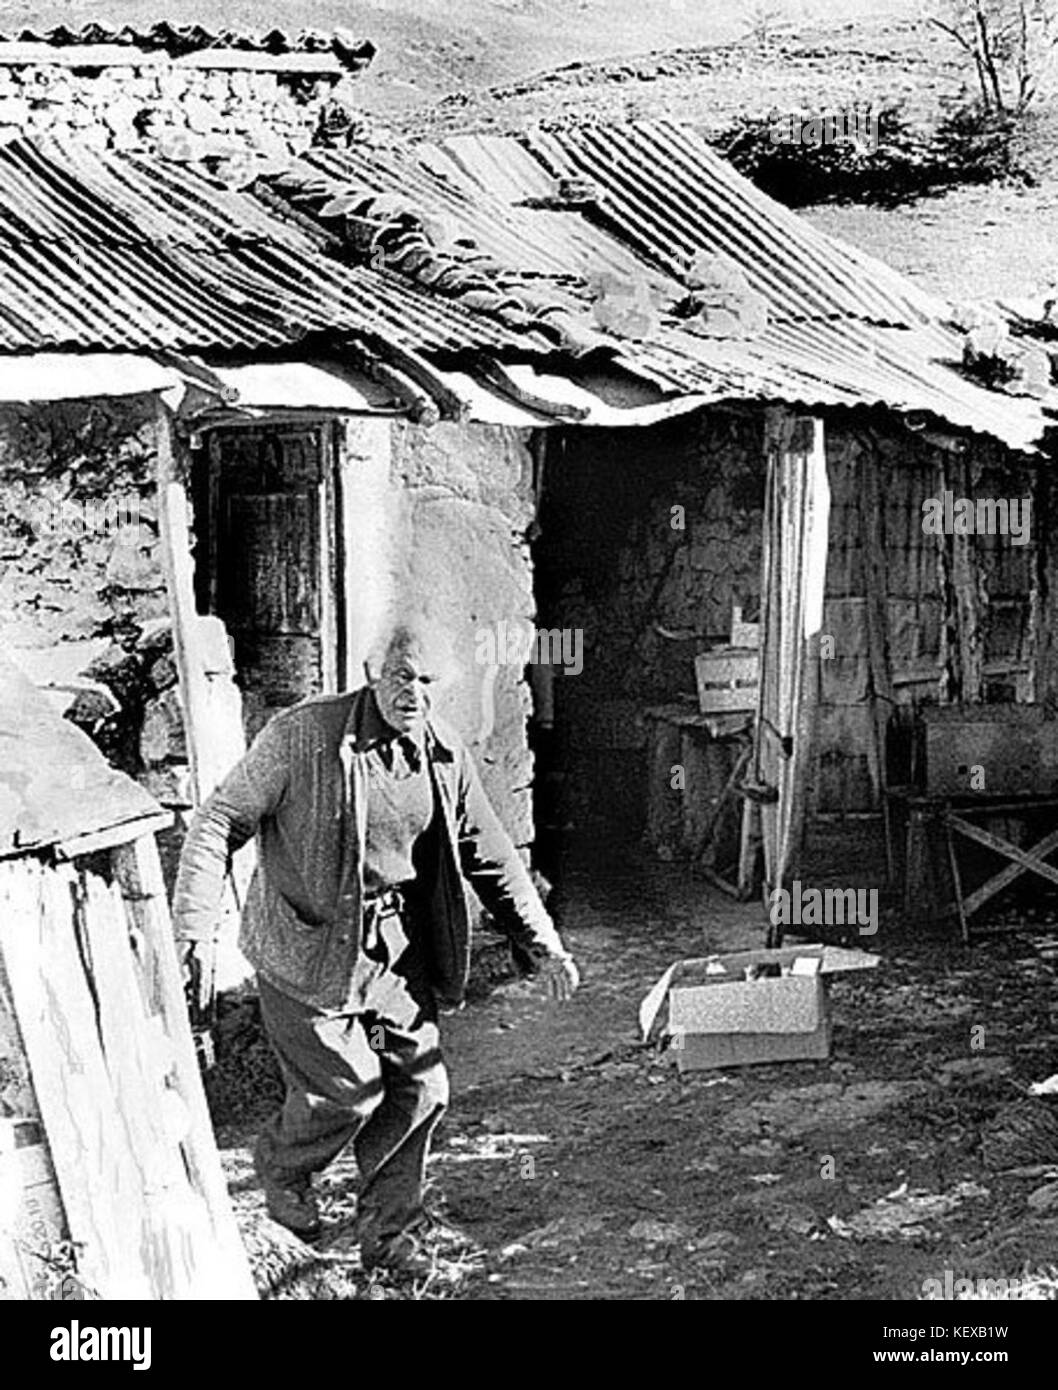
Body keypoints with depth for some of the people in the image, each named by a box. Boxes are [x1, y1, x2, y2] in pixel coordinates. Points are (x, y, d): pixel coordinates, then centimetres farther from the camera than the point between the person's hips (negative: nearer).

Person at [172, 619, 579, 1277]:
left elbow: (491, 856, 11)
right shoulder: (301, 736, -17)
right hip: (310, 945, -5)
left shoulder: (446, 755, 0)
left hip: (397, 948, 6)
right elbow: (218, 823, -13)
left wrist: (543, 945, 6)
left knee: (420, 1086, 5)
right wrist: (196, 928, -22)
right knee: (349, 1086, -4)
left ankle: (391, 1232, 25)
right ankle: (282, 1171, 30)